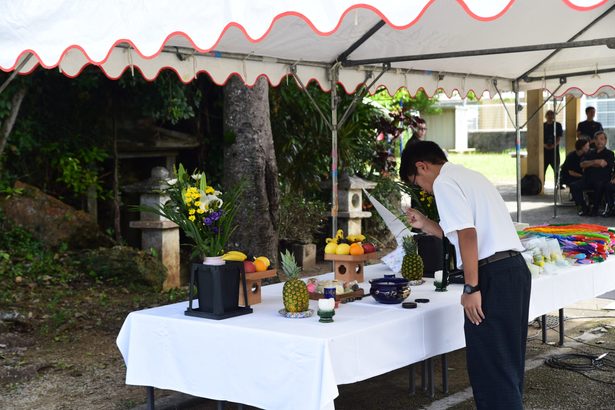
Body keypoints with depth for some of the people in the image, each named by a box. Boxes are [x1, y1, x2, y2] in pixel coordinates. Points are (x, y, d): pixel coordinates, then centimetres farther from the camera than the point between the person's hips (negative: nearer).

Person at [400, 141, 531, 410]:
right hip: (516, 268, 10)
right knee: (508, 363, 18)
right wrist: (425, 224, 31)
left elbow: (468, 234, -17)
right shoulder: (469, 176, 23)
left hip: (493, 275, -10)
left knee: (489, 365, -3)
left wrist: (471, 288, -17)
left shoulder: (444, 183, -5)